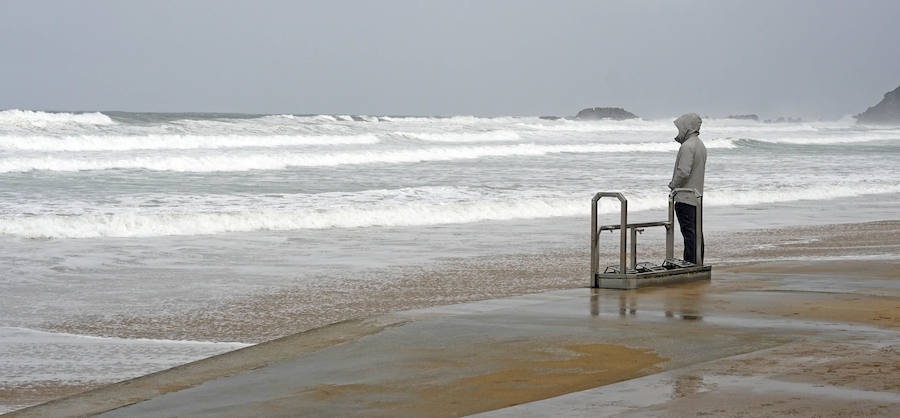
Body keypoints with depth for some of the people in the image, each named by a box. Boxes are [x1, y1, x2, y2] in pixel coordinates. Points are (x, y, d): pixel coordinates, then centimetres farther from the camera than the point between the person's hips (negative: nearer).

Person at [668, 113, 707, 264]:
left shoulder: (687, 146, -18)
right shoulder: (700, 145, 14)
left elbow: (683, 172, -23)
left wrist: (673, 184, -7)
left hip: (685, 197, -10)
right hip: (697, 195, 10)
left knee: (689, 232, -8)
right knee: (697, 232, 13)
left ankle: (690, 264, -8)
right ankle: (699, 263, 17)